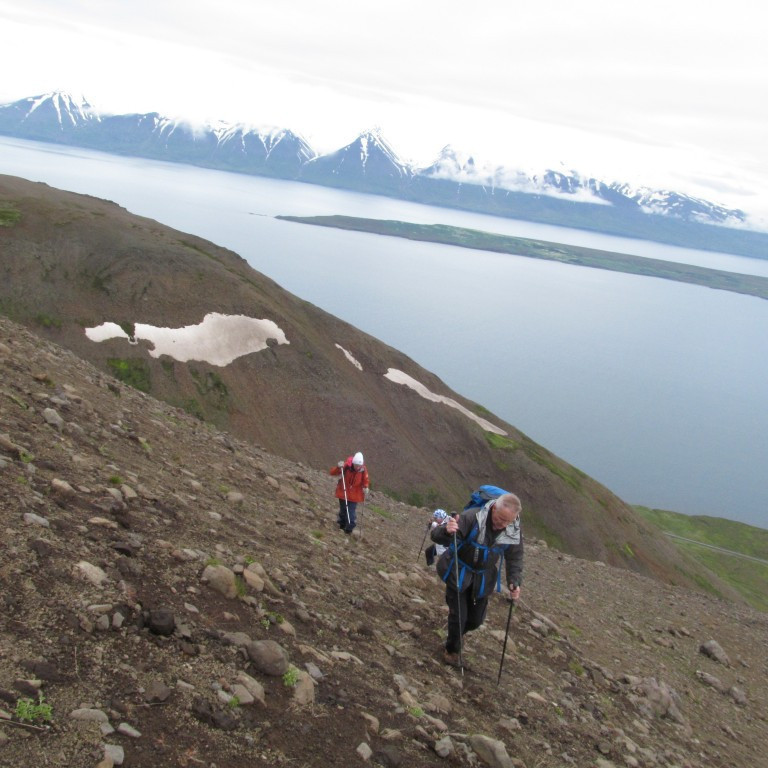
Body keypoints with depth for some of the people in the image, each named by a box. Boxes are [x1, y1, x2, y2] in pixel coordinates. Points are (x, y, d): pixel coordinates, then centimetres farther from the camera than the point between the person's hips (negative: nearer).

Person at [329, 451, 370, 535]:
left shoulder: (363, 470, -17)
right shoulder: (346, 466, -22)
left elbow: (366, 480, 1)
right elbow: (332, 472, -18)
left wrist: (366, 487, -18)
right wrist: (338, 467, -38)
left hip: (354, 495, -1)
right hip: (343, 493, 1)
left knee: (351, 512, -4)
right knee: (343, 510, 18)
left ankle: (349, 529, 9)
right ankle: (342, 526, 40)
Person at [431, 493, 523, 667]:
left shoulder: (514, 532, -17)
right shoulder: (472, 517, -32)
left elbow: (515, 558, -2)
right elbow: (436, 536, -35)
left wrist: (514, 582, -18)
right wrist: (447, 531, -59)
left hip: (483, 578, 4)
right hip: (458, 572, -4)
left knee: (476, 619, 14)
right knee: (459, 616, -1)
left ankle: (456, 635, 48)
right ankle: (452, 650, 28)